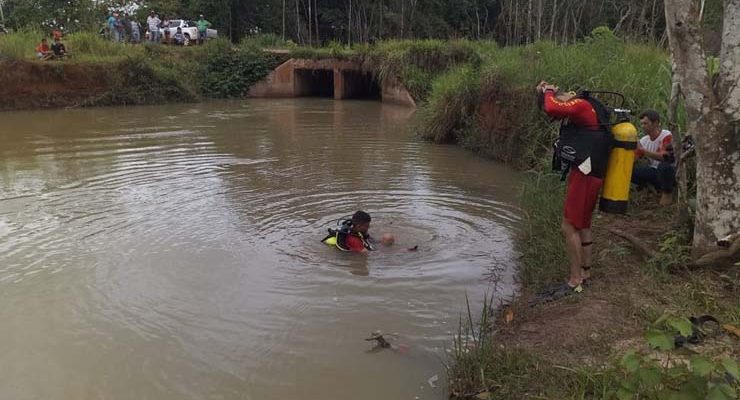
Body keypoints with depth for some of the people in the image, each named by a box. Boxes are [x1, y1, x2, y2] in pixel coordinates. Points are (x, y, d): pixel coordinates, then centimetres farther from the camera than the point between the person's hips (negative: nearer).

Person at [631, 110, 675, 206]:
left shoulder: (666, 136, -16)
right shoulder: (644, 140, 1)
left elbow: (664, 157, -29)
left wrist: (642, 149, -34)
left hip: (671, 172, -6)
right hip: (654, 172, 6)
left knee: (663, 165, -40)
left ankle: (668, 193, -9)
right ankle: (659, 188, 4)